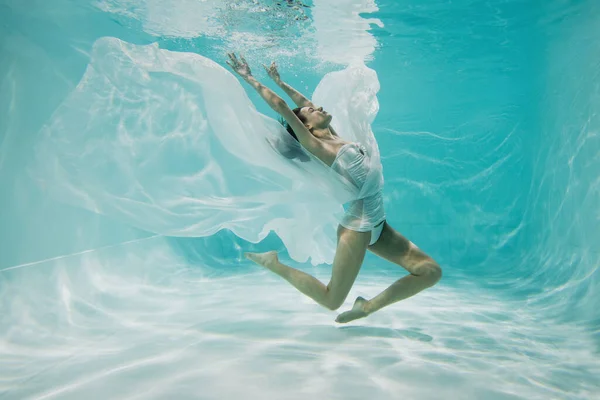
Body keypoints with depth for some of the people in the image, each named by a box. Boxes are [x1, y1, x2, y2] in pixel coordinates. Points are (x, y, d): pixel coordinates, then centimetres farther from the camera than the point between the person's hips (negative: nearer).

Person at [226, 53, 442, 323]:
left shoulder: (334, 137, 11)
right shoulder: (316, 146, -10)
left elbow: (303, 101, 19)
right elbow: (280, 106, -10)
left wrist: (279, 81, 28)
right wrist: (249, 78, -4)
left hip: (377, 226, 8)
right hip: (357, 227, -8)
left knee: (431, 272, 5)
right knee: (332, 301, 2)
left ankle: (368, 307, 12)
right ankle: (274, 263, 17)